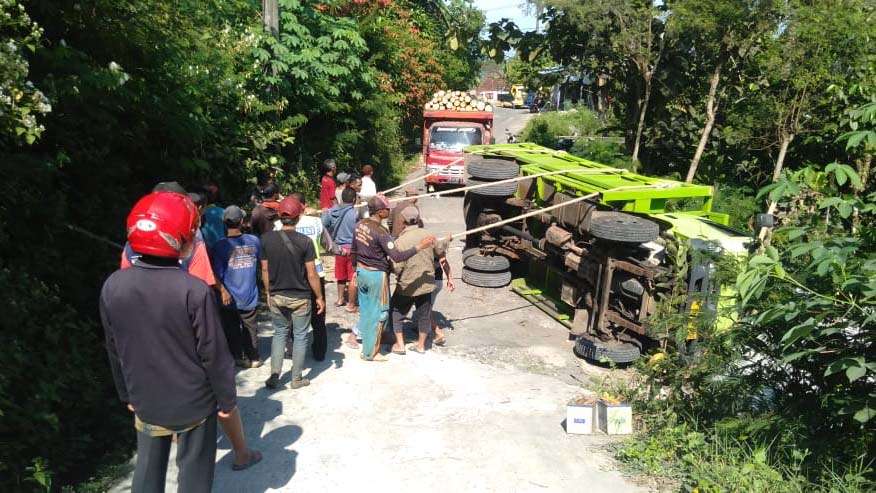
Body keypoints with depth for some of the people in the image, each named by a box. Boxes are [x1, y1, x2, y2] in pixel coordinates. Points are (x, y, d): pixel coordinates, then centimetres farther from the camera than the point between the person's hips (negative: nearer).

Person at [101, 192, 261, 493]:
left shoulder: (112, 286, -10)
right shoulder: (194, 290, -25)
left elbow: (114, 352, 2)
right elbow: (214, 354, -18)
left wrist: (127, 395, 17)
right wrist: (227, 400, -4)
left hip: (145, 403, 4)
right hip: (193, 403, -4)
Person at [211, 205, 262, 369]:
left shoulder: (220, 245, -14)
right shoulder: (254, 241, -6)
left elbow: (217, 274, -14)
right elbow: (261, 265, 9)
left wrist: (222, 291, -7)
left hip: (229, 298, -2)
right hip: (250, 296, 2)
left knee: (232, 329, 14)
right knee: (250, 328, 16)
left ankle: (237, 357, 23)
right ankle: (253, 358, 25)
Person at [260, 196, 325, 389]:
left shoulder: (266, 239, -6)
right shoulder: (305, 241, -16)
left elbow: (265, 270, 1)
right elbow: (311, 274, -12)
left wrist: (268, 293, 15)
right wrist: (319, 297, -1)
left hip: (276, 297, 3)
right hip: (300, 298, -3)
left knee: (279, 333, 20)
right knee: (301, 336, 12)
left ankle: (274, 376, 16)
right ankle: (297, 379, 21)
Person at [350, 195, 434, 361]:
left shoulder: (360, 225, 0)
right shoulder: (380, 232, -24)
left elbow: (353, 251, 10)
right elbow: (397, 256, -28)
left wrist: (356, 268, 24)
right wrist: (420, 246, -28)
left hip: (361, 272, 7)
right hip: (376, 275, -7)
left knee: (365, 309, 22)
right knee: (378, 313, 7)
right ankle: (370, 352, 17)